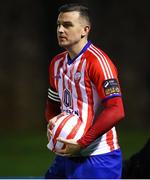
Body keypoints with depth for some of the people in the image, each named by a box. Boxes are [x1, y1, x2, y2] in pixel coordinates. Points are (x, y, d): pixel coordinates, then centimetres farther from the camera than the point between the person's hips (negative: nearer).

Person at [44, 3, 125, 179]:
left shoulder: (97, 61, -14)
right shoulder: (57, 63, 12)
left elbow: (116, 111, -22)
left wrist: (81, 144, -22)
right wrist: (52, 121, 0)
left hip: (96, 159, -8)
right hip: (66, 154, 8)